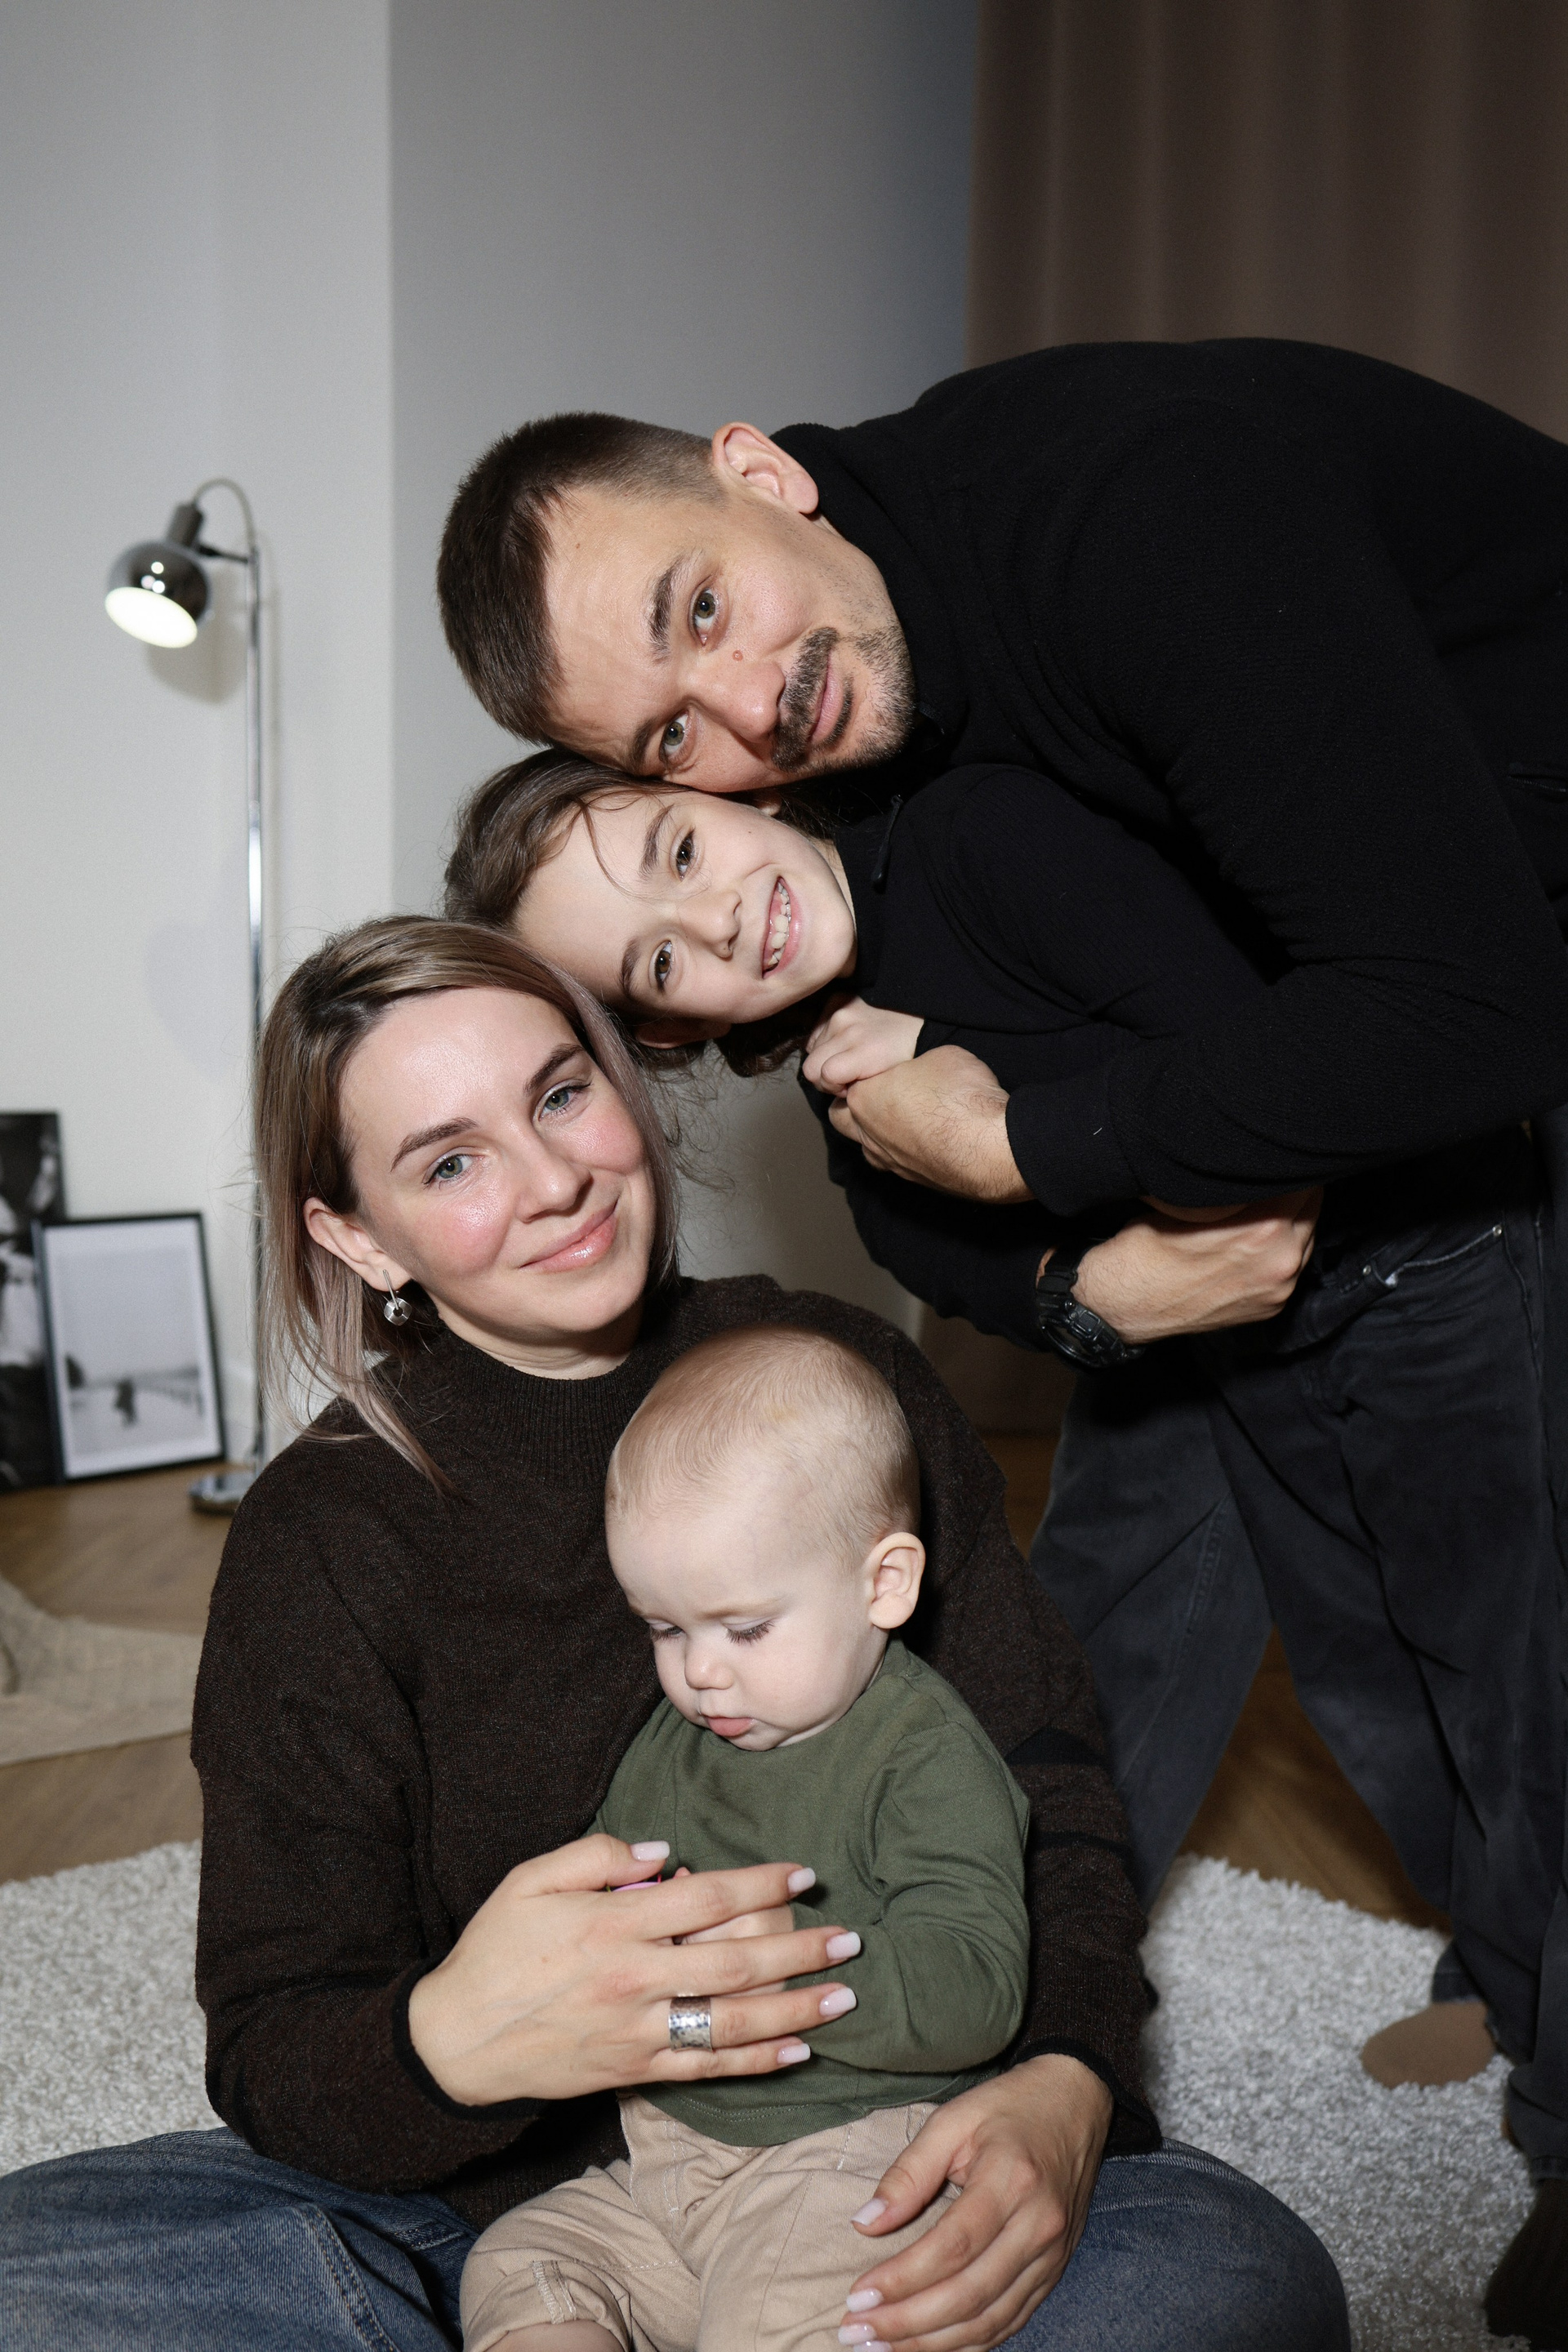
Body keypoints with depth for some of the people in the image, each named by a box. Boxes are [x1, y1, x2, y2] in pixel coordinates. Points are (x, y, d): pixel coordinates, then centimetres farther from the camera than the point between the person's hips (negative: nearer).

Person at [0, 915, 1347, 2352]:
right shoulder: (322, 1539, -6)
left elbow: (1050, 1797, 1)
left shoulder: (846, 1380, 0)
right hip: (496, 2211, -1)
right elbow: (275, 2057, -8)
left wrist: (1065, 2085, -19)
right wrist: (449, 2043, -32)